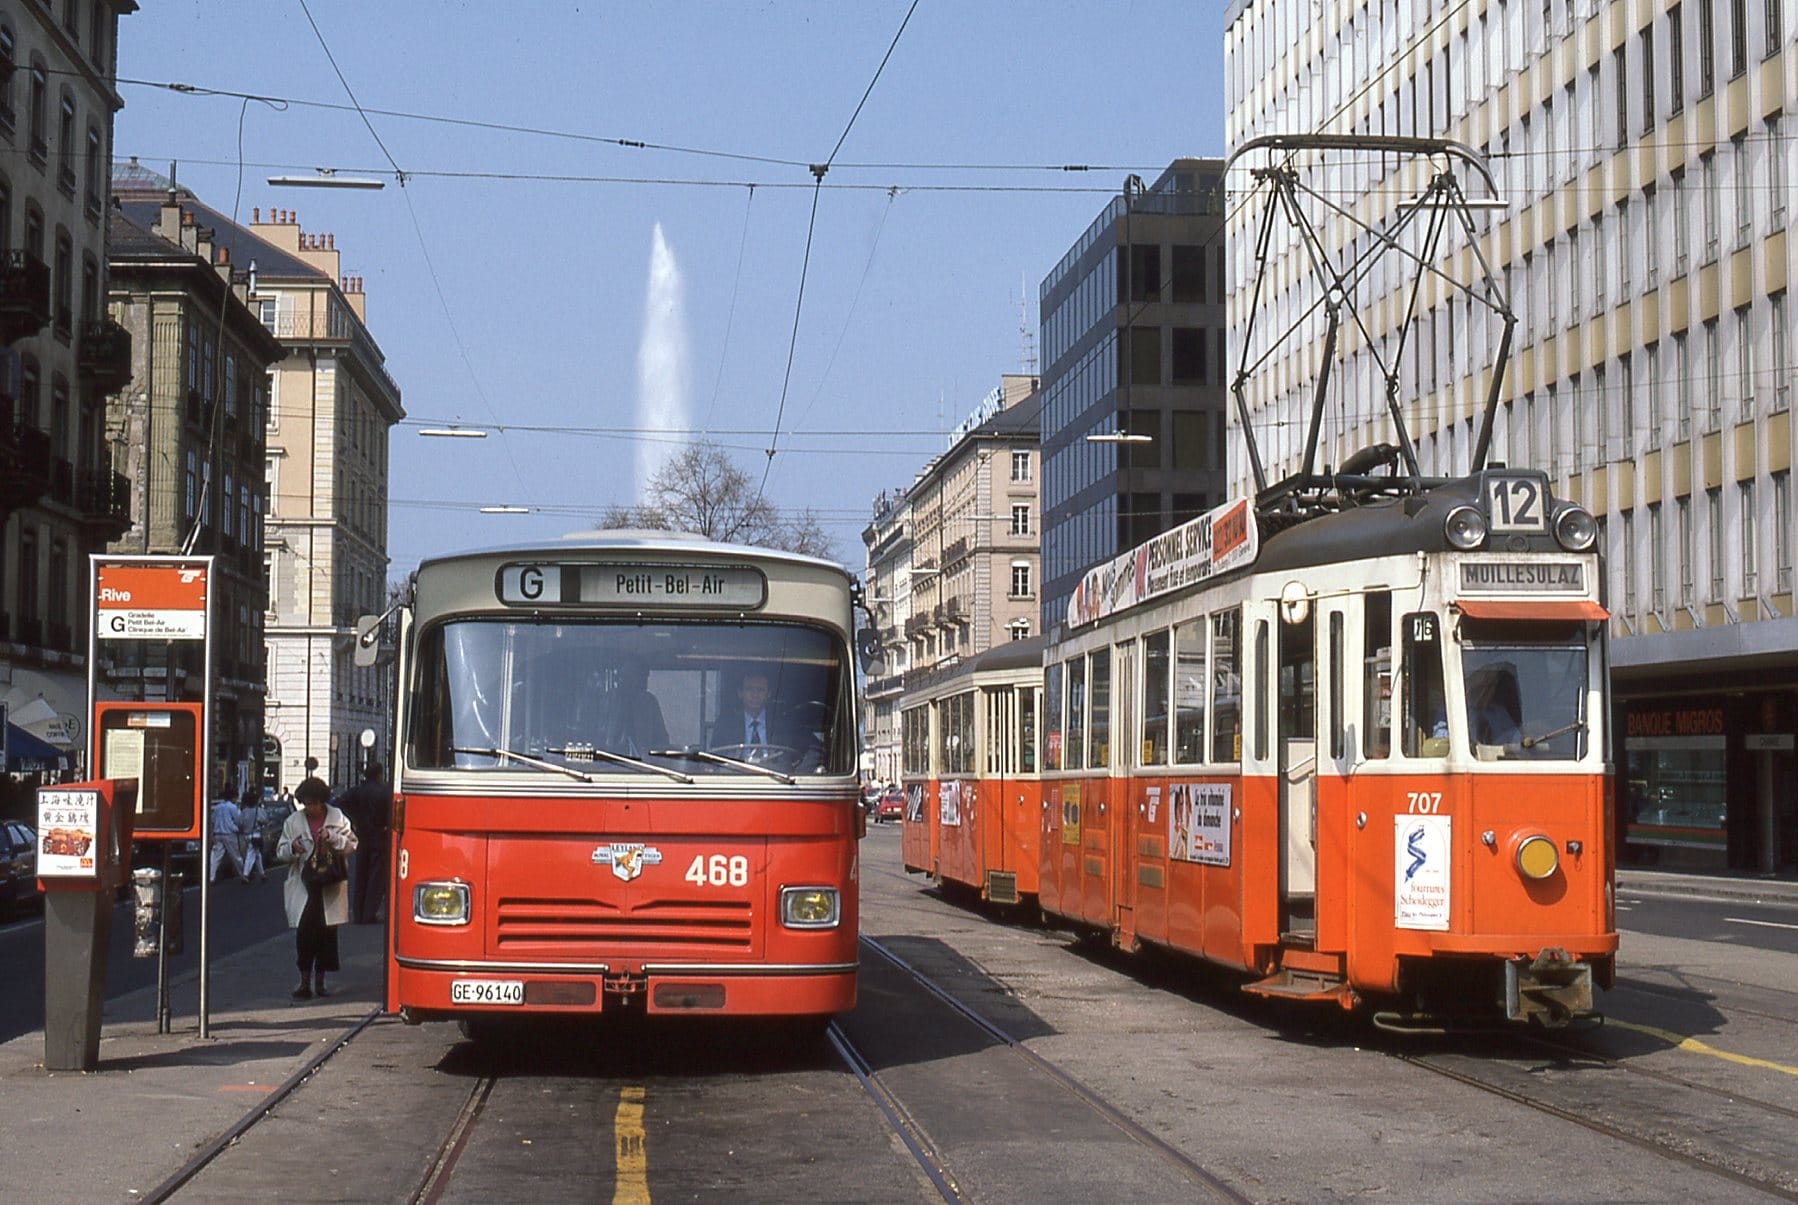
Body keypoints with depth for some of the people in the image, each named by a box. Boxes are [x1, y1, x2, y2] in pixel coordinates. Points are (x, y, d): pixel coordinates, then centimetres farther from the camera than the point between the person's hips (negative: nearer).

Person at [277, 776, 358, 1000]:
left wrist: (332, 837, -15)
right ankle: (305, 982, -1)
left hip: (330, 887, 0)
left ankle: (319, 983, 16)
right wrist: (292, 848, -16)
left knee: (327, 933, 5)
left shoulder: (338, 819, 3)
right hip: (303, 887, 0)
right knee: (304, 932, -8)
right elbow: (281, 852, 6)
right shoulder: (293, 822, 5)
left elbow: (352, 845, 2)